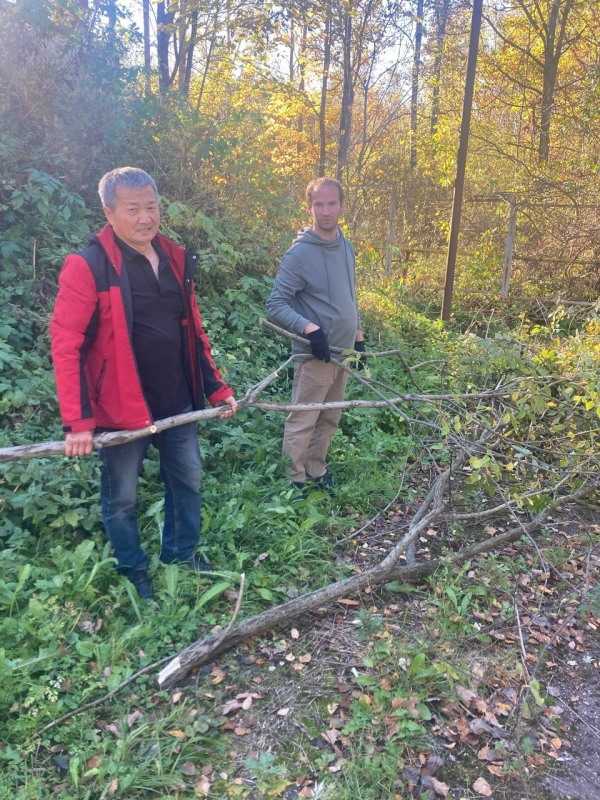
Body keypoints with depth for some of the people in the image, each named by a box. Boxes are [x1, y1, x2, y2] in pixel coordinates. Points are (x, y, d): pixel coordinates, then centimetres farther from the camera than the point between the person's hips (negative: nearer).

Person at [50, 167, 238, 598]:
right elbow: (65, 345, -17)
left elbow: (194, 332, 11)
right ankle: (134, 572, 36)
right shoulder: (88, 266, -15)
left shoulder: (176, 258, 4)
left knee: (189, 481, 19)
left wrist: (218, 388, 9)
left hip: (177, 401, 6)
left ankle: (182, 554, 43)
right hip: (122, 408, -5)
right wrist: (78, 421, -21)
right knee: (122, 498, 12)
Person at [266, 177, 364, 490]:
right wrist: (309, 328, -28)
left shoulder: (346, 247, 8)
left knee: (329, 419, 17)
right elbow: (275, 305, -16)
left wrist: (359, 336, 18)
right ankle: (295, 481, 16)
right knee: (302, 422, 1)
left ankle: (316, 470, 33)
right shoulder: (299, 254, -15)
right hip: (315, 355, -7)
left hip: (343, 352, 7)